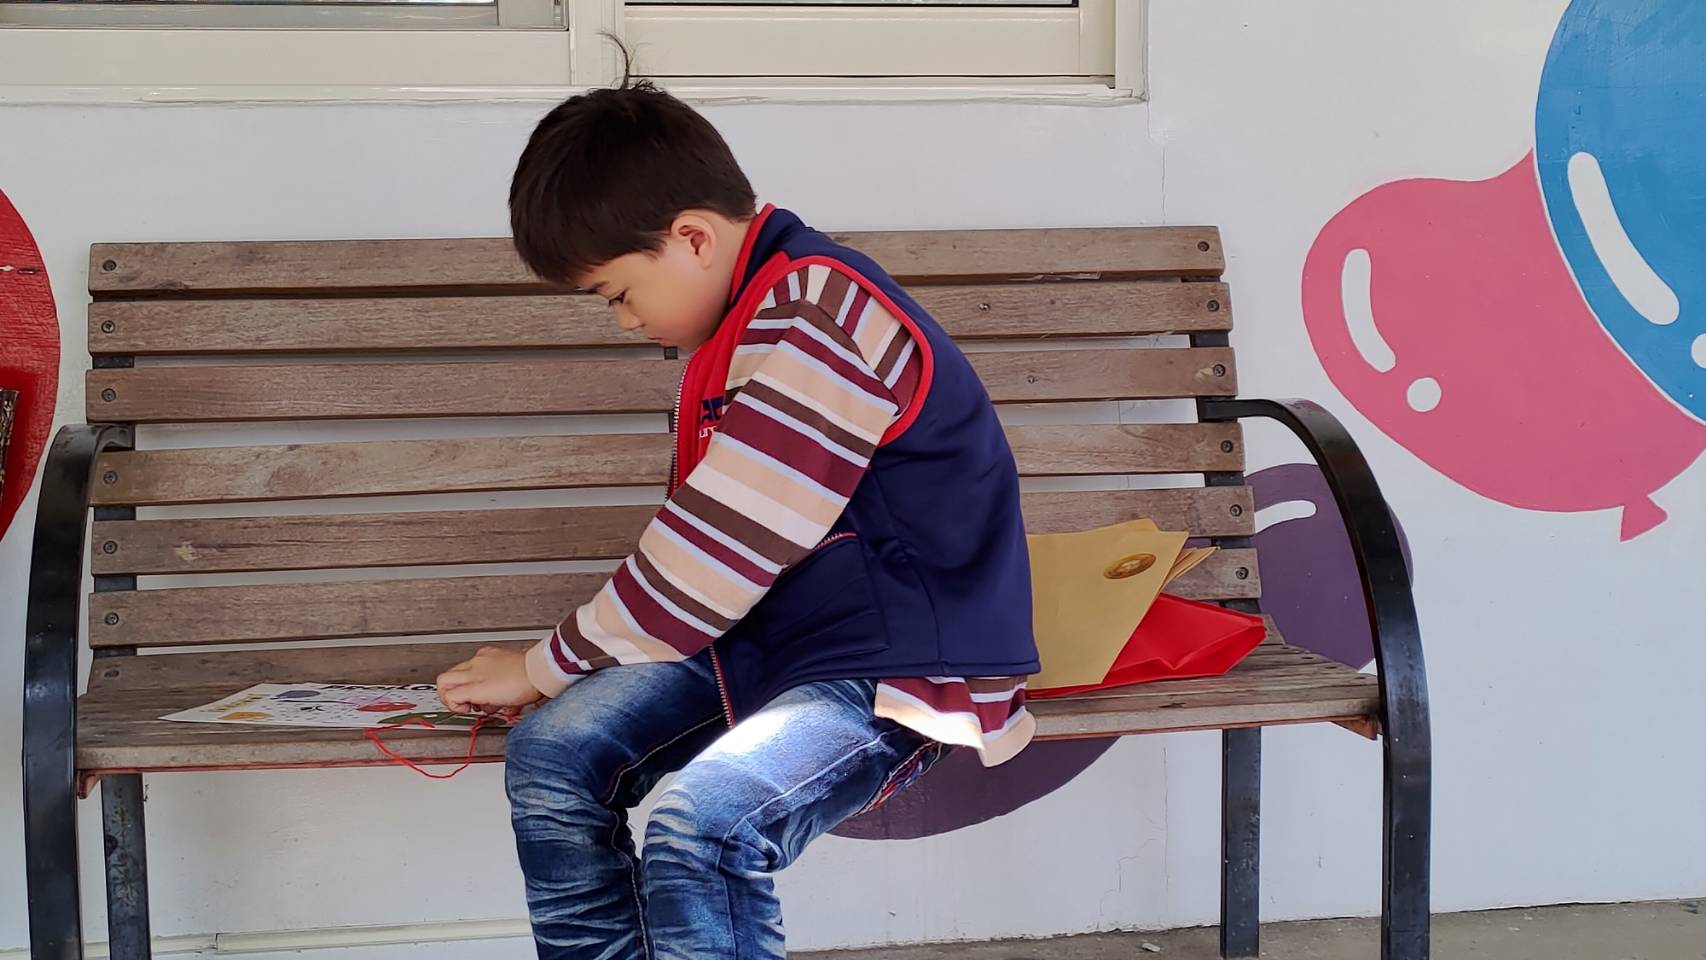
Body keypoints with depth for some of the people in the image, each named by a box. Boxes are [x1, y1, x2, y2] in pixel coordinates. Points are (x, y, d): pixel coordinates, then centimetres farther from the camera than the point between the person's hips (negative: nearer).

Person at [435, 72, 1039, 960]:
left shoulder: (819, 327, -21)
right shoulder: (750, 316, 11)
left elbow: (708, 556, -20)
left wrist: (544, 668, -7)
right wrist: (562, 668, 9)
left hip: (896, 667, -9)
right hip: (768, 636, 10)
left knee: (702, 825, -32)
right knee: (550, 756, -9)